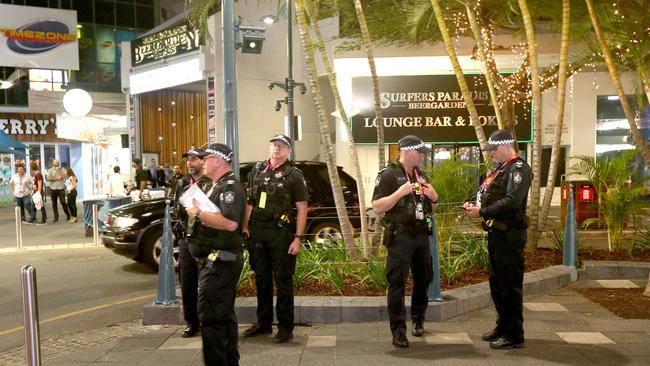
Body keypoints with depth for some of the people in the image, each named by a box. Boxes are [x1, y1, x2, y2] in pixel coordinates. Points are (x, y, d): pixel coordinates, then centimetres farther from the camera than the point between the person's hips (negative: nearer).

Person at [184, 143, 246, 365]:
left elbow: (230, 222, -29)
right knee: (225, 315, 17)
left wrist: (198, 214, -20)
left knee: (210, 317, -10)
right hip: (214, 261, 11)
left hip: (220, 261, -11)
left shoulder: (230, 186, -14)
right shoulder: (213, 186, 18)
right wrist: (196, 212, 11)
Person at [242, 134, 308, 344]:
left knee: (283, 280, 1)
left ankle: (285, 327, 11)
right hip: (257, 231, 5)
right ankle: (263, 322, 27)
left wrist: (298, 238, -13)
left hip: (281, 232, -5)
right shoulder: (257, 170, 10)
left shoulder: (293, 174, -4)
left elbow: (302, 208, -7)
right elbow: (249, 201, 16)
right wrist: (245, 226, 7)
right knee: (261, 278, 14)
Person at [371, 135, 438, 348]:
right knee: (397, 283, -6)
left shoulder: (421, 175, 15)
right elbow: (377, 208, -14)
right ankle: (398, 331, -1)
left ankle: (418, 320, 34)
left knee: (424, 278, 15)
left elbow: (433, 205, 24)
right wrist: (400, 192, -22)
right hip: (400, 236, -7)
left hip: (422, 234, 7)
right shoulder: (388, 175, -8)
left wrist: (433, 196, 1)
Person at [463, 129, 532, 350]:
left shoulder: (518, 169, -12)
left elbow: (512, 202, -24)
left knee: (510, 284, -3)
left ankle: (514, 336, 5)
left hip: (509, 234, -10)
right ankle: (503, 326, 31)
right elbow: (490, 197, 20)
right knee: (496, 282, 17)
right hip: (496, 232, 10)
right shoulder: (499, 170, 18)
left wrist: (482, 212, -20)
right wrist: (474, 205, 1)